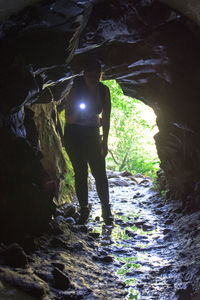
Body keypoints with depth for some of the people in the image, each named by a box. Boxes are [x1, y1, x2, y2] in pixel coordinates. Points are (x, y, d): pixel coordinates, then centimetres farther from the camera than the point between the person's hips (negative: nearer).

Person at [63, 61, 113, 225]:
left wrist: (105, 142, 0)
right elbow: (68, 118, -10)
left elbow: (106, 117, 2)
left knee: (100, 172, -6)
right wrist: (76, 115, -32)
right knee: (80, 173, 0)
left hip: (92, 134, 2)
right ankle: (84, 209, 11)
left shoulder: (104, 90, -4)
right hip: (73, 136, -1)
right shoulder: (76, 89, -12)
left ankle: (106, 209, 4)